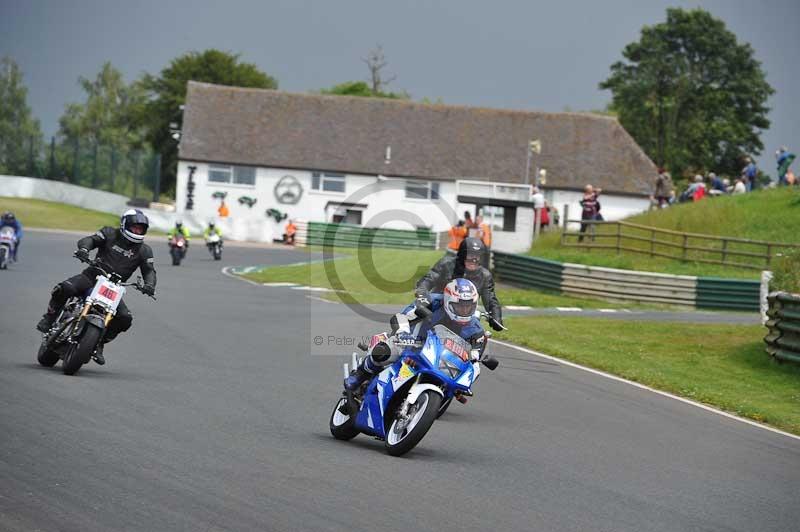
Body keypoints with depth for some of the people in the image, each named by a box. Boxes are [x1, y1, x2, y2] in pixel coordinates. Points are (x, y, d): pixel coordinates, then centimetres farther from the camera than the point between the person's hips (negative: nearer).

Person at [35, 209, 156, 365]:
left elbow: (149, 270, 1)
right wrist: (83, 249, -32)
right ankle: (49, 318, -5)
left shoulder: (144, 251, 7)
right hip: (92, 276, -2)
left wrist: (149, 285, -22)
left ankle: (99, 344, 2)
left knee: (125, 319, -17)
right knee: (64, 288, -30)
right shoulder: (110, 234, 2)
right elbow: (90, 240, -8)